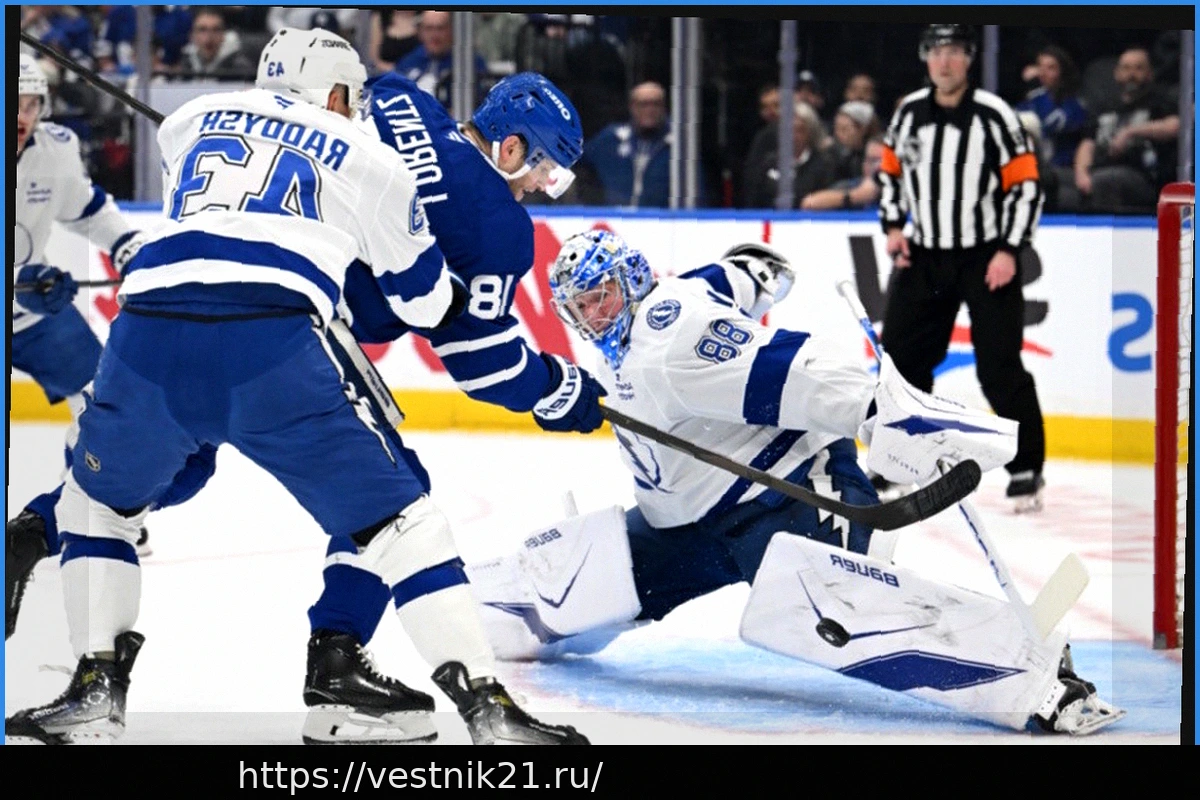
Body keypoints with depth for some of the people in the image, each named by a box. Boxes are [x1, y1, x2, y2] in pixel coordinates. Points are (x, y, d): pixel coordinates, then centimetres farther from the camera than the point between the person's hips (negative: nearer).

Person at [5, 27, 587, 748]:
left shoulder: (192, 120, 29)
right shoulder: (367, 158, 21)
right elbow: (429, 300, 27)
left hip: (148, 334, 3)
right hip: (275, 346, -3)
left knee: (99, 501, 29)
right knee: (397, 516, 8)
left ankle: (97, 690, 18)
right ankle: (486, 706, 0)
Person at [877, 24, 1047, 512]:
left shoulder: (993, 116, -12)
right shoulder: (908, 113, 3)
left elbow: (1026, 185, -11)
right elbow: (891, 170, 17)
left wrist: (1009, 250, -17)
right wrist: (893, 227, 5)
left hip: (987, 259, -5)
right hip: (924, 255, 5)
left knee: (1000, 369, -9)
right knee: (901, 357, 6)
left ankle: (1026, 470, 0)